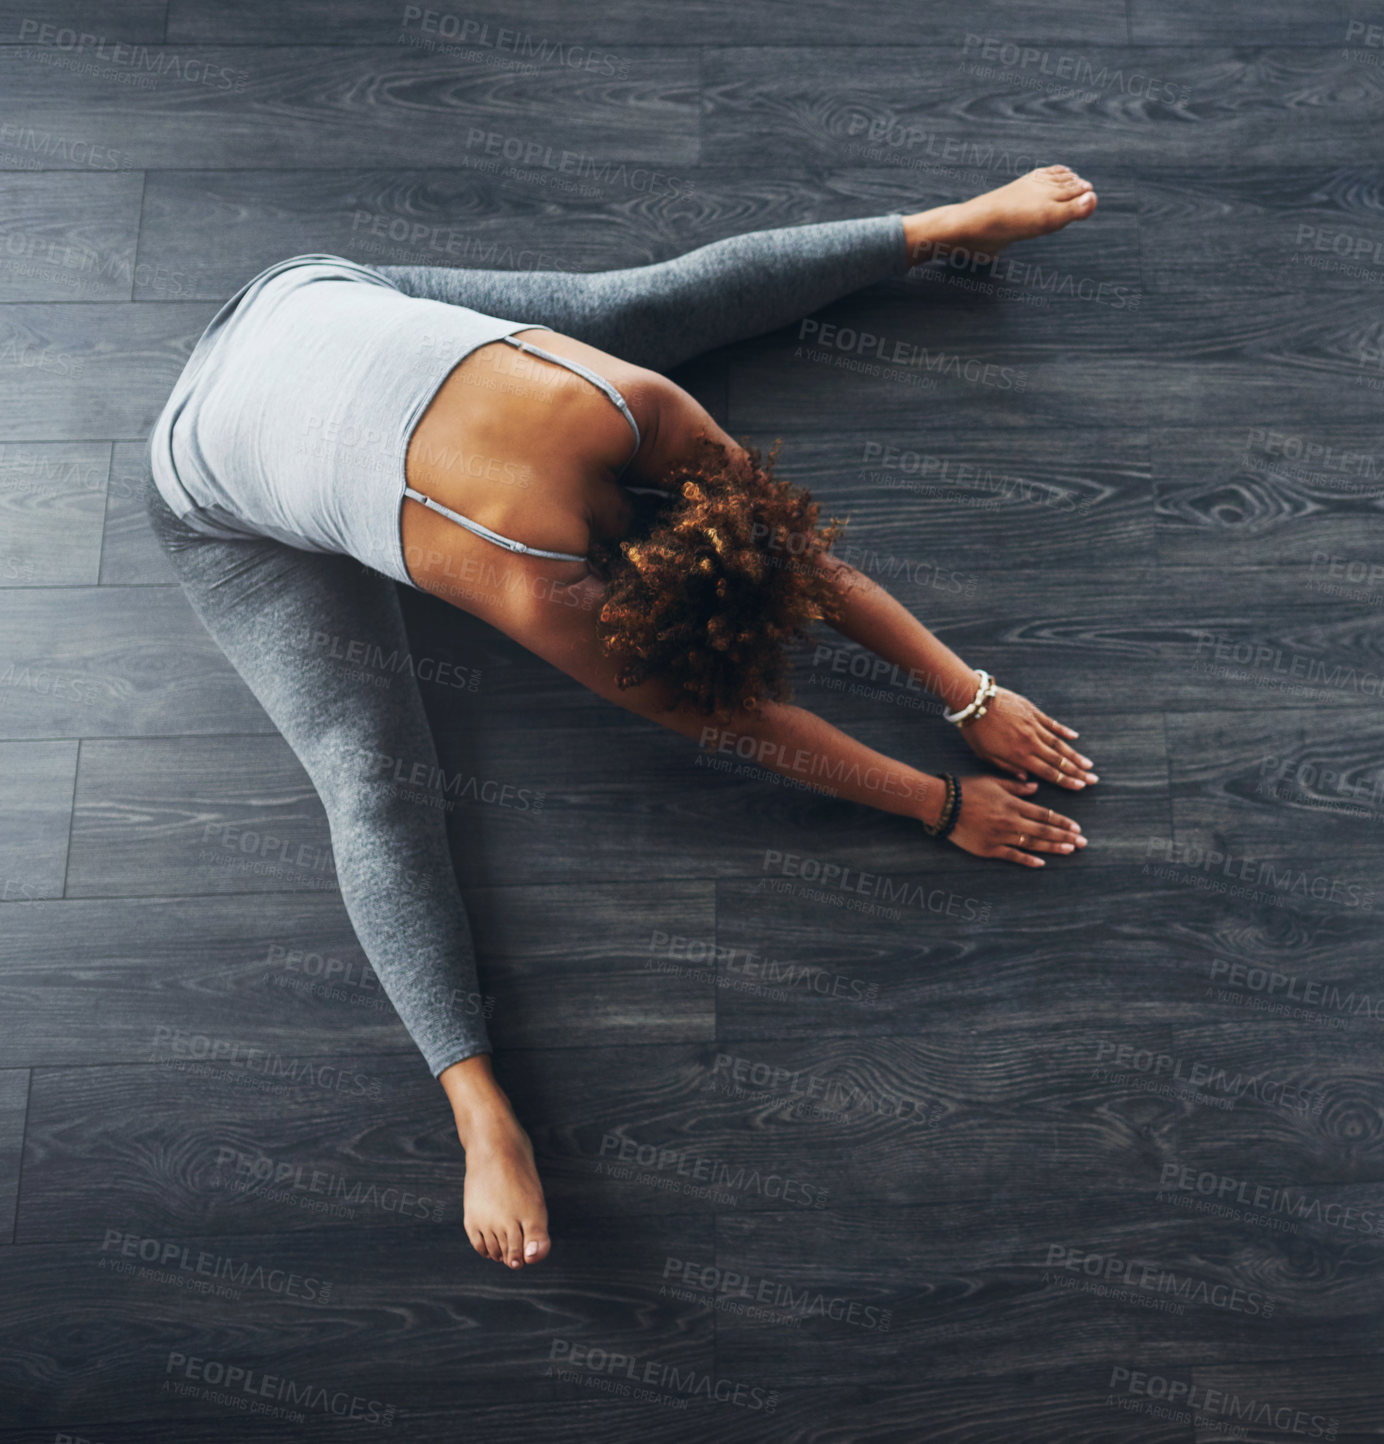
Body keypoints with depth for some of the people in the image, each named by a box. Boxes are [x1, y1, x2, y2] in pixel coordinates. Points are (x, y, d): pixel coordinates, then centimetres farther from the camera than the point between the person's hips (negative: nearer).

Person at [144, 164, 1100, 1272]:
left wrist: (972, 694, -17)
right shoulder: (539, 590, -39)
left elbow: (809, 556, -18)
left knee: (657, 295, 9)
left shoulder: (640, 407, -28)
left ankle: (954, 225, 21)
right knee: (375, 783, -21)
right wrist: (946, 805, -22)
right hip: (225, 504, -5)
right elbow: (741, 726, -29)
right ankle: (483, 1109, -18)